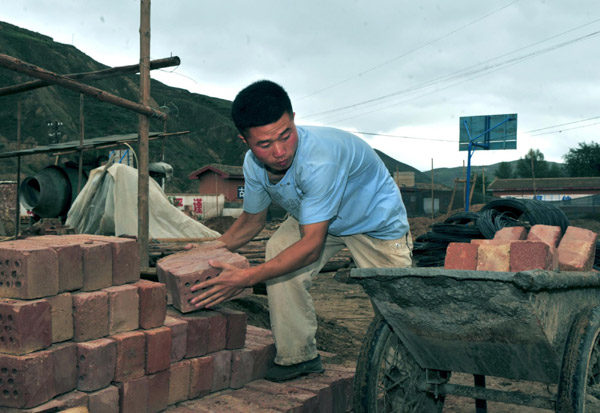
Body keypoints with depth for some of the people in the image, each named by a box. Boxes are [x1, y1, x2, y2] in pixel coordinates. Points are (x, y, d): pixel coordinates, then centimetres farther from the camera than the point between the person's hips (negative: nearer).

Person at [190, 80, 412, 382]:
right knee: (279, 251, -21)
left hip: (377, 219, -5)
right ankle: (298, 356, -7)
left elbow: (312, 245, -40)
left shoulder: (321, 158, -44)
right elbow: (252, 220, -2)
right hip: (312, 216, 5)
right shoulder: (254, 164, -22)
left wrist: (246, 278, -46)